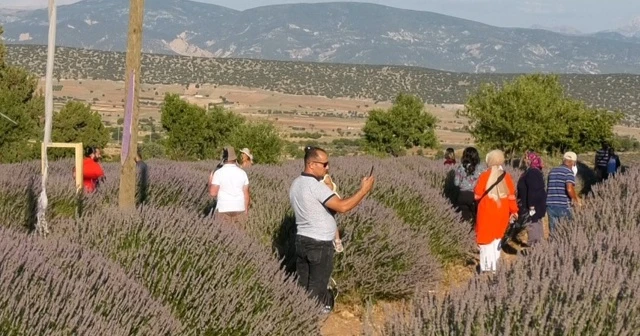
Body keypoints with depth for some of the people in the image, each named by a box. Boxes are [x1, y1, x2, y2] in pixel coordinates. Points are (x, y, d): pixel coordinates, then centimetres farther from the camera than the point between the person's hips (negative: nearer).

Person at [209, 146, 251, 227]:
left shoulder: (219, 173, -10)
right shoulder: (242, 173, 1)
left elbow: (213, 192, -13)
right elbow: (246, 193, 3)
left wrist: (210, 182, 6)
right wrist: (246, 208, 14)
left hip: (223, 209, -3)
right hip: (239, 208, 3)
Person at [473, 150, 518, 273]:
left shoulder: (485, 176, -10)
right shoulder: (506, 176, -1)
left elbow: (477, 195, -8)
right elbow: (512, 196, 0)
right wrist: (513, 211, 8)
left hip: (487, 212, -3)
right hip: (502, 212, 4)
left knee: (486, 238, 3)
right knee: (497, 238, 17)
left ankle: (486, 267, -2)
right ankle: (495, 266, 17)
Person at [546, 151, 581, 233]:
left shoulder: (552, 171, 16)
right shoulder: (568, 171, -7)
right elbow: (569, 189, -20)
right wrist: (576, 200, -3)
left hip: (550, 205, 6)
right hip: (563, 206, -6)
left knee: (553, 230, 8)